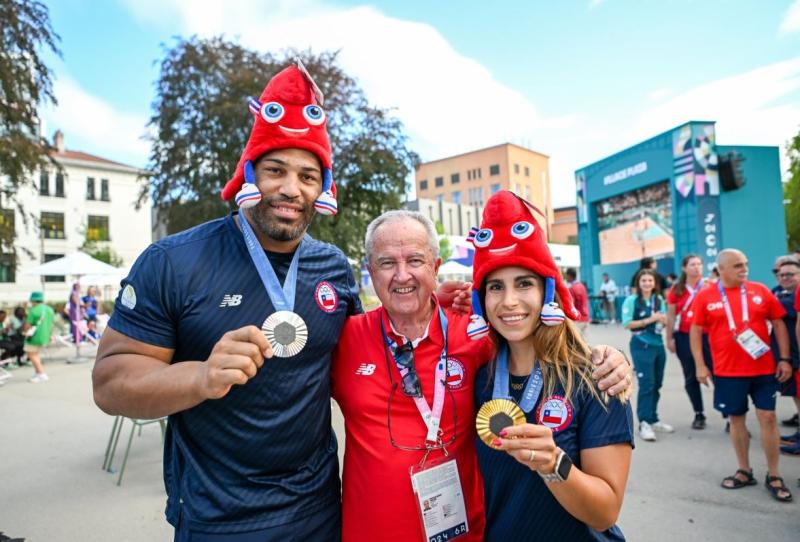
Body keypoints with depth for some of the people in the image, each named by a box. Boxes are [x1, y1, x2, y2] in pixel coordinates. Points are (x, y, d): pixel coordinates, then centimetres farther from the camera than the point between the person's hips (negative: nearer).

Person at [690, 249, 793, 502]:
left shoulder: (761, 291, 1)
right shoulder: (705, 297, -3)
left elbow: (779, 324, 6)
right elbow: (696, 331, 1)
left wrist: (784, 359, 1)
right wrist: (700, 365, -4)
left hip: (764, 369, 1)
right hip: (728, 372, -1)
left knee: (768, 418, 3)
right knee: (736, 419, 10)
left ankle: (773, 476, 17)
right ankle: (744, 471, 25)